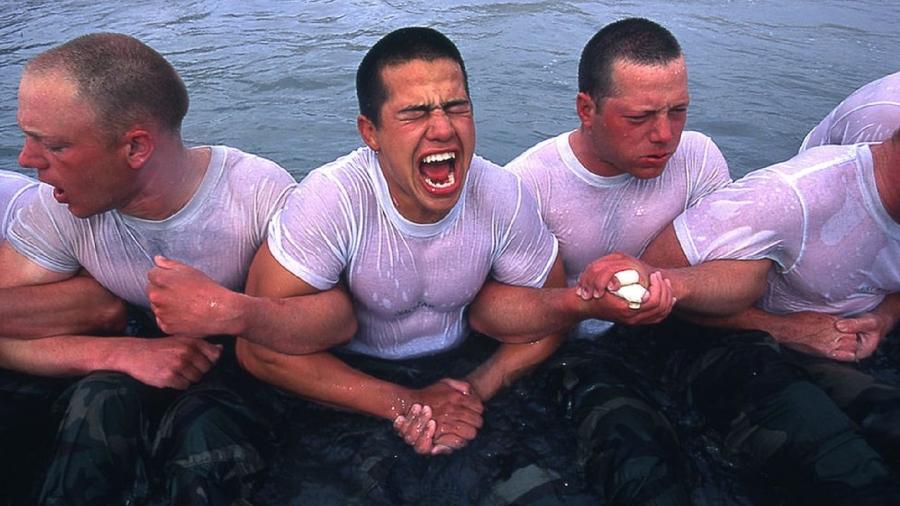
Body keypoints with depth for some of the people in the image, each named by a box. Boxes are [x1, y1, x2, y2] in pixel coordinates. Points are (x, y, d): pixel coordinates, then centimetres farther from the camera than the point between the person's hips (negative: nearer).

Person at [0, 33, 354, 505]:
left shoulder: (260, 192, -21)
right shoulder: (59, 208, -11)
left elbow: (338, 318, -26)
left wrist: (228, 311, -45)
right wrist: (124, 352, -30)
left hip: (248, 373, -2)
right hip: (134, 375, 3)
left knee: (202, 427, -32)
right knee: (100, 402, -29)